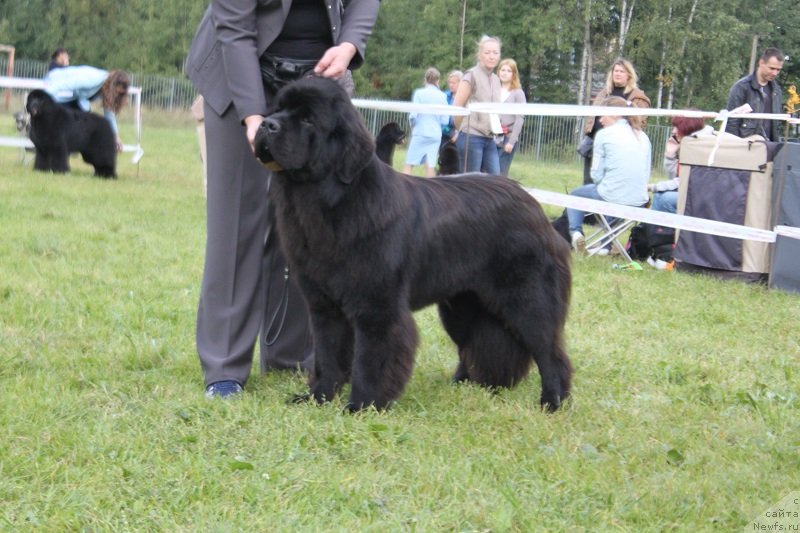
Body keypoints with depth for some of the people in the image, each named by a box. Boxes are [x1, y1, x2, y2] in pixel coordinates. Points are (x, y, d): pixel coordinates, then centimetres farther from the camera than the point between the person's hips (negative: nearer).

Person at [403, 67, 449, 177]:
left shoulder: (419, 93, -6)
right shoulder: (442, 96, 1)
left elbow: (413, 115, -10)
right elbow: (445, 120, -1)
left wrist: (412, 125, 10)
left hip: (420, 133, -2)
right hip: (435, 134, 2)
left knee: (409, 164, 3)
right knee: (430, 165, 4)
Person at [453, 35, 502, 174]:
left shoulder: (496, 80, 15)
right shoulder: (472, 76, -6)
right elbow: (456, 107, -8)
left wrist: (497, 126, 10)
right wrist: (465, 130, 3)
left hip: (489, 139, 7)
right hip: (471, 137, -7)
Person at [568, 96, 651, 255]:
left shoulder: (604, 134, -4)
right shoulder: (642, 137, 10)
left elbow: (597, 175, -5)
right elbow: (646, 175, 10)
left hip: (612, 198, -5)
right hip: (639, 202, 5)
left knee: (575, 195, 26)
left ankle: (575, 231, 6)